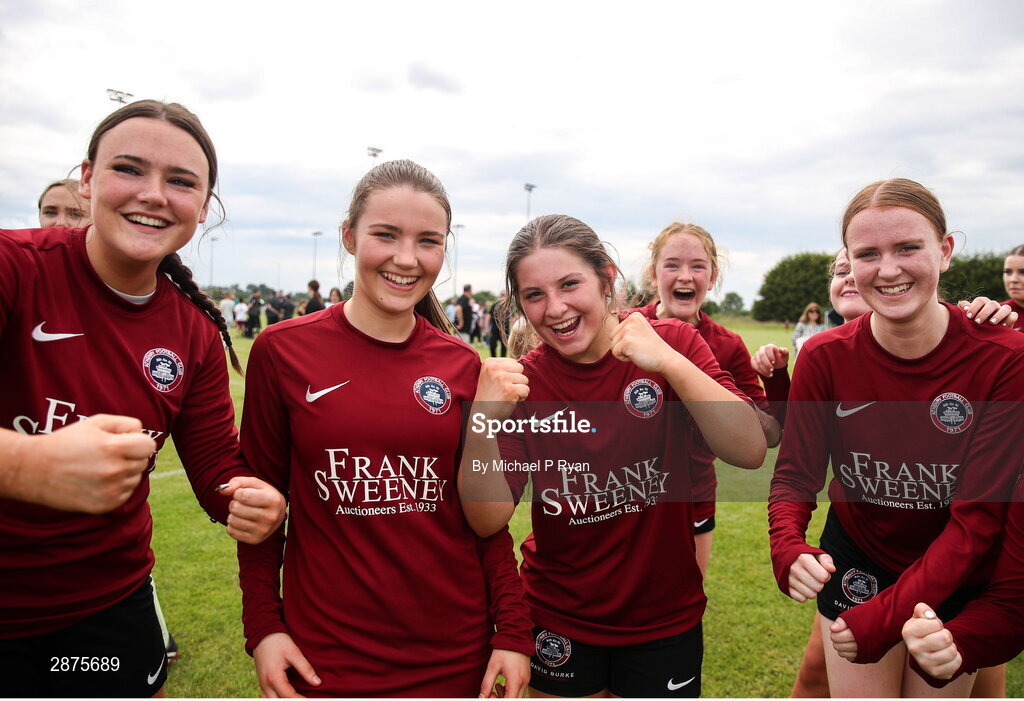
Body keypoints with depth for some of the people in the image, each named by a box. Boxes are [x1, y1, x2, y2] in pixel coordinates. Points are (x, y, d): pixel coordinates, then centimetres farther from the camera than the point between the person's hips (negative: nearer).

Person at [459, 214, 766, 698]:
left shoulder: (671, 344, -11)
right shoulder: (520, 381, -11)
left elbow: (750, 452, -22)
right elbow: (488, 521, -18)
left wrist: (668, 363, -33)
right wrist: (481, 421, -34)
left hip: (664, 618, 0)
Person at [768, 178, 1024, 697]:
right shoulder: (824, 358, -17)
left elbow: (978, 515, -21)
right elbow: (795, 474, -12)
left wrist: (888, 615, -26)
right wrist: (789, 551, -33)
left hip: (954, 578, 0)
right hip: (854, 566, 1)